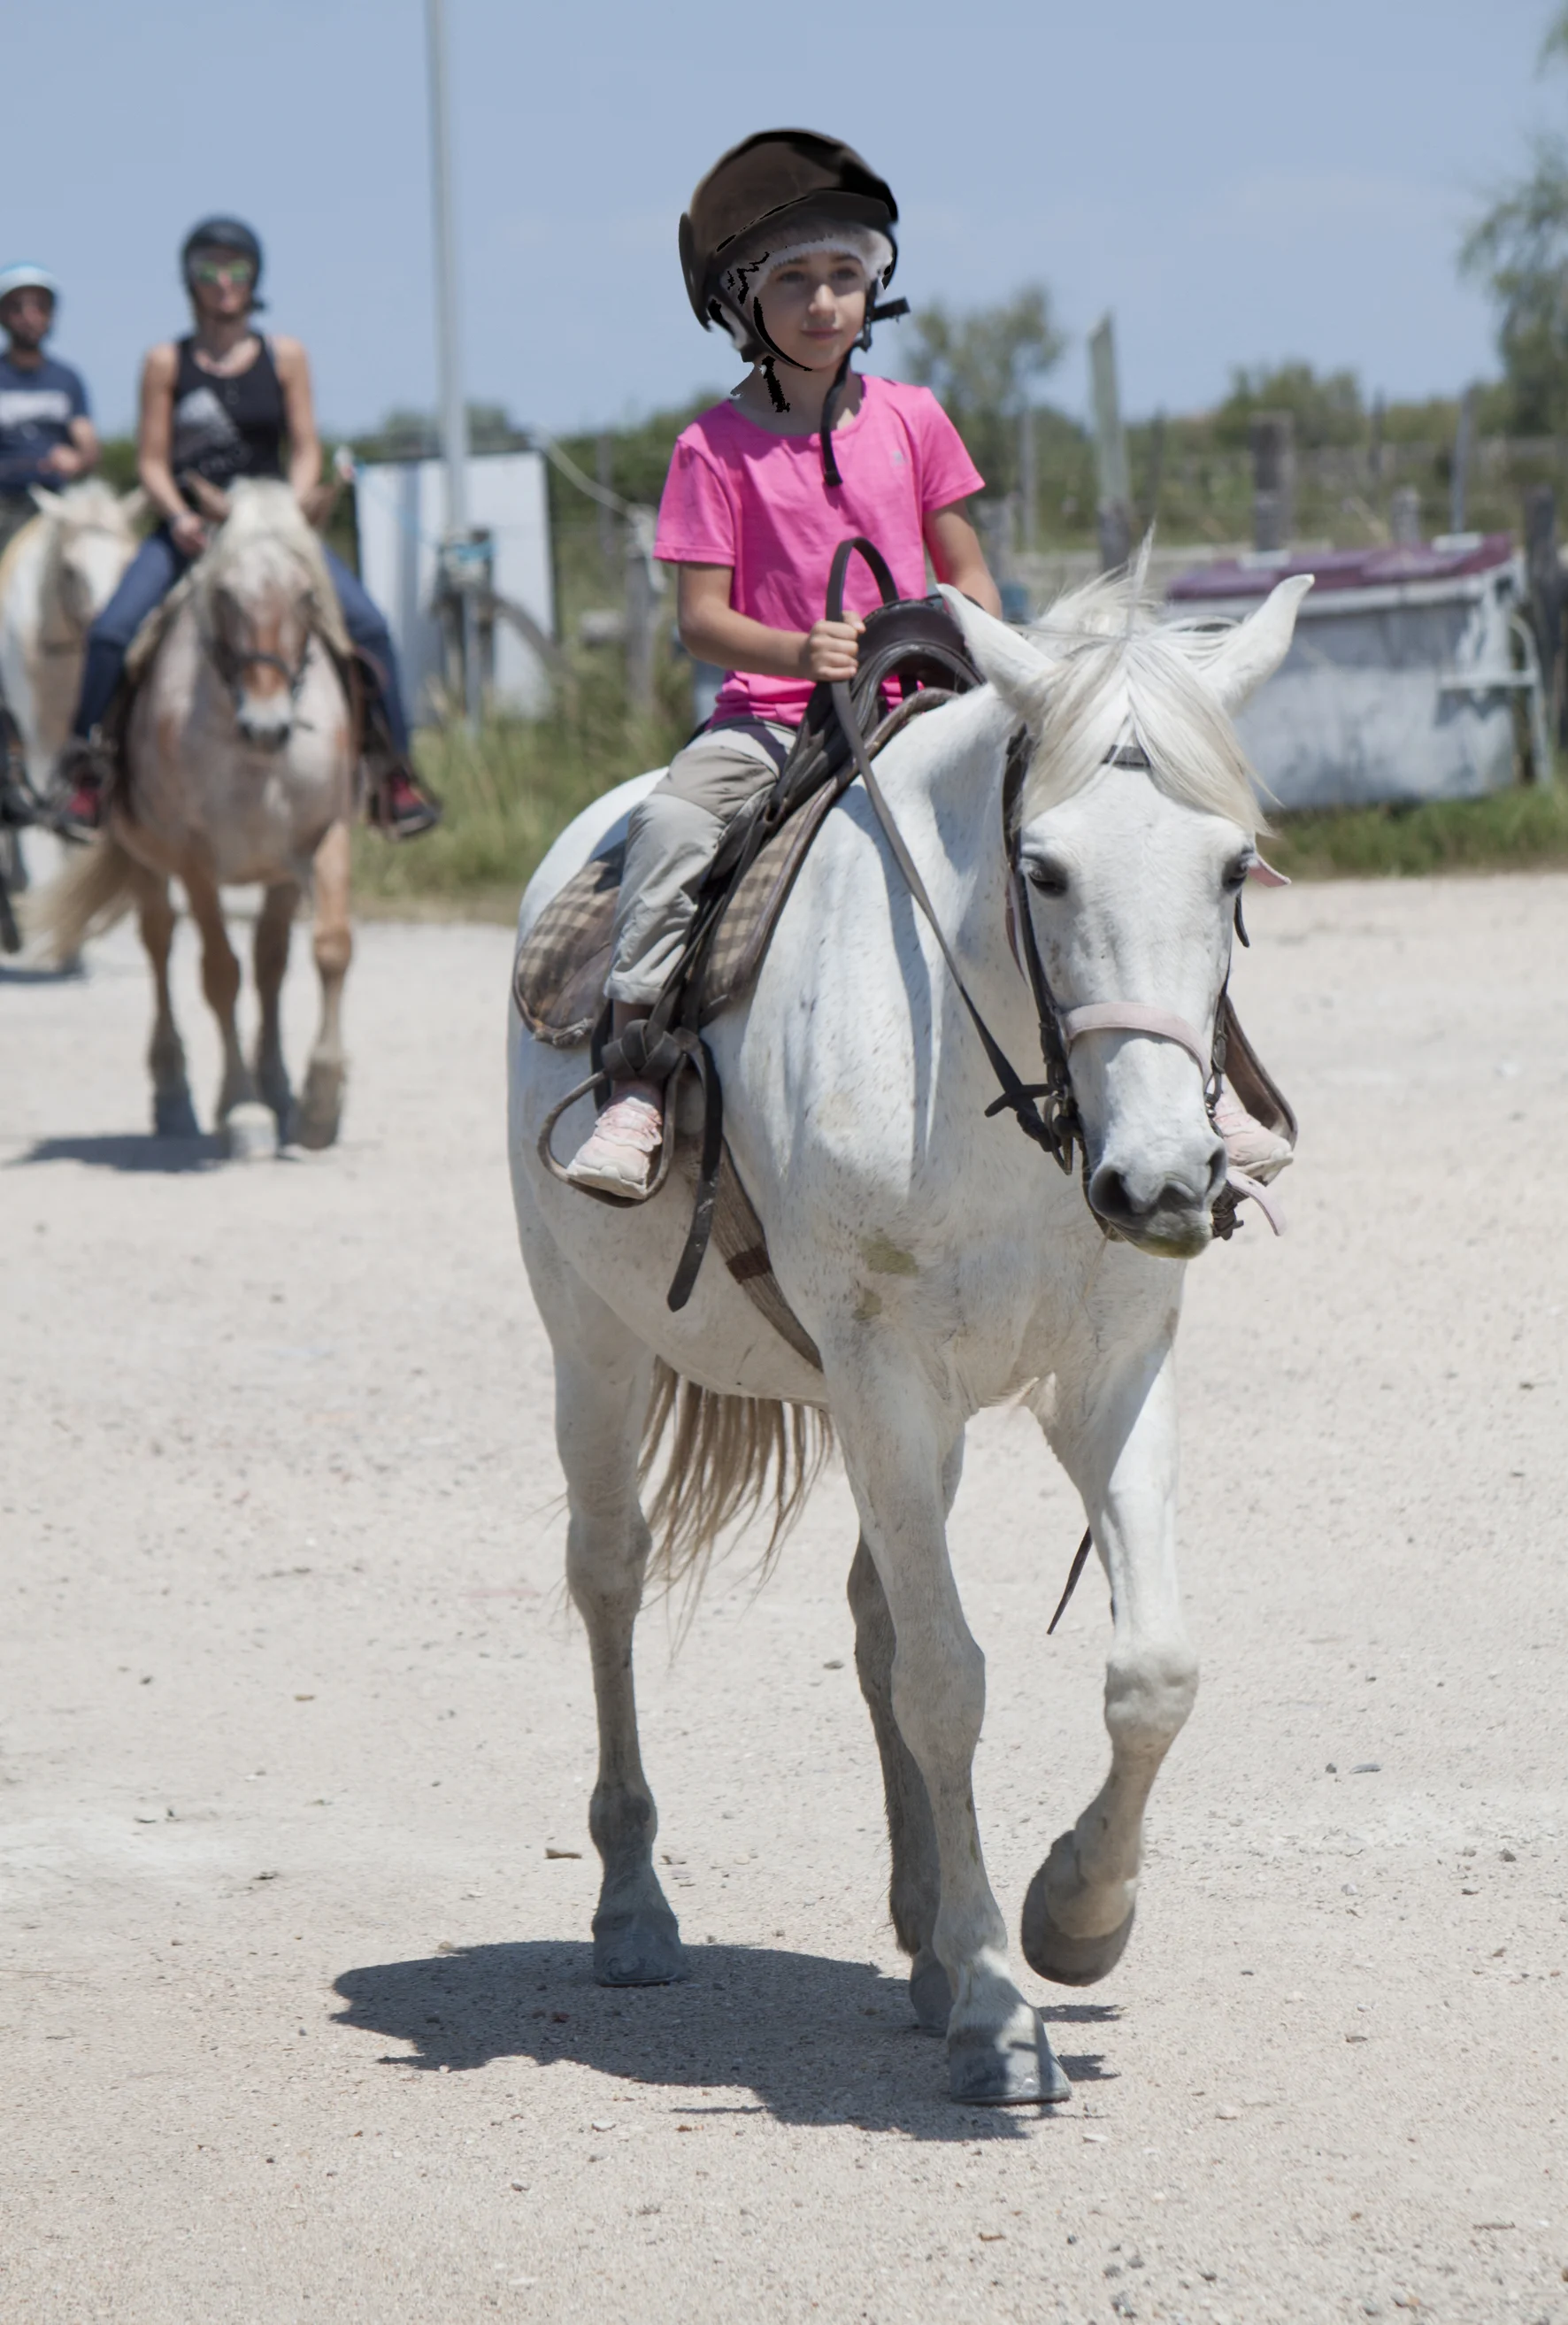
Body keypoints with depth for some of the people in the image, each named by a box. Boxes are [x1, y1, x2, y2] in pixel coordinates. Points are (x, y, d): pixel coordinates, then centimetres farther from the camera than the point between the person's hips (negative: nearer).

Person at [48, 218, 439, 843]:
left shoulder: (285, 357, 6)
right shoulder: (167, 363, 3)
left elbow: (306, 451, 4)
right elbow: (152, 461, 1)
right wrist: (180, 518, -17)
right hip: (188, 528, -1)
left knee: (367, 622, -17)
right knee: (111, 629, -23)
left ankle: (394, 772, -5)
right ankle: (83, 762, -3)